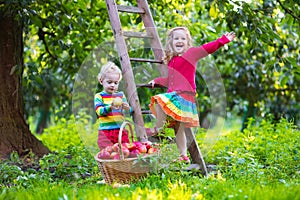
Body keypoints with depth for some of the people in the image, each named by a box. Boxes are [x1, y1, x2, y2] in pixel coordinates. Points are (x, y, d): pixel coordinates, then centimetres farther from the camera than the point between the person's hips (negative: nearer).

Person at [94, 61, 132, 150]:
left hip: (120, 130, 4)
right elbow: (99, 111, -12)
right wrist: (110, 107, -31)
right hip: (105, 131, -4)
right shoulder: (99, 96, 2)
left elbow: (130, 111, 11)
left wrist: (127, 108, -13)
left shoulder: (121, 95, 14)